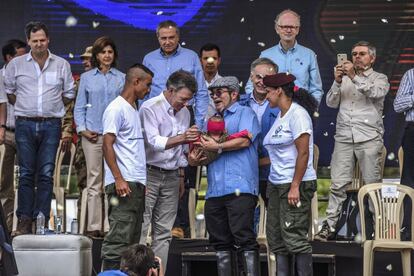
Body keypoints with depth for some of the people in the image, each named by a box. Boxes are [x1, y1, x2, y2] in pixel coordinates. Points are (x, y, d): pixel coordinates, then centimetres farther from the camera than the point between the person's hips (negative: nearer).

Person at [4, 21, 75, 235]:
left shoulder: (61, 65, 7)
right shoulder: (16, 64, 6)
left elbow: (69, 94, 15)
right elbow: (9, 91, 16)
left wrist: (52, 106, 9)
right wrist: (25, 107, 10)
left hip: (51, 124, 0)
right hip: (25, 124, 0)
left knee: (46, 174, -3)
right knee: (26, 174, 0)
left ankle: (42, 221, 0)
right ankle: (25, 221, 2)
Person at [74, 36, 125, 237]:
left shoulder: (122, 78, 10)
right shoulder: (87, 78, 10)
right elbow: (79, 107, 10)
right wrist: (82, 129, -3)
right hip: (93, 134, 0)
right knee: (94, 180, -2)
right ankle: (94, 226, -1)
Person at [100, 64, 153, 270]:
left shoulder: (134, 110, 21)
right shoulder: (116, 109, -7)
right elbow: (107, 145, -14)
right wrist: (119, 179, -21)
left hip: (137, 184, 10)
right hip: (123, 183, -10)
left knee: (133, 239, 9)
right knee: (119, 238, -12)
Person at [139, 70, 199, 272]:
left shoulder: (184, 112, 12)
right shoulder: (149, 108, -10)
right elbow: (154, 142, -22)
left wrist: (181, 175, 20)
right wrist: (182, 138, -35)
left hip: (171, 177, 6)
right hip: (149, 174, -6)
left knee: (163, 232, 5)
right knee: (140, 229, -8)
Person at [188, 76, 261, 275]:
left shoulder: (244, 113, 5)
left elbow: (245, 140, -12)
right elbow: (205, 150, 28)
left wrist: (217, 147, -9)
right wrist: (194, 159, 6)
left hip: (239, 189, -8)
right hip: (214, 191, 8)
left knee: (244, 238, -12)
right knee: (220, 242, 7)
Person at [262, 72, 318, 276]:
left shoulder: (297, 114, -10)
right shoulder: (280, 116, 18)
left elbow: (303, 153, -17)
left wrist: (295, 186, -21)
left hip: (296, 184, -10)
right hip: (276, 183, 10)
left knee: (294, 237, -11)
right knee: (276, 238, 8)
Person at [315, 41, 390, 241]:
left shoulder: (380, 78, 11)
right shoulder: (344, 78, 20)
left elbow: (375, 93, -11)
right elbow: (331, 103, 10)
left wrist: (354, 77, -17)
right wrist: (337, 82, -5)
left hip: (369, 138, -3)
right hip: (344, 136, 3)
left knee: (372, 184, -4)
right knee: (338, 184, -3)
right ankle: (330, 226, -4)